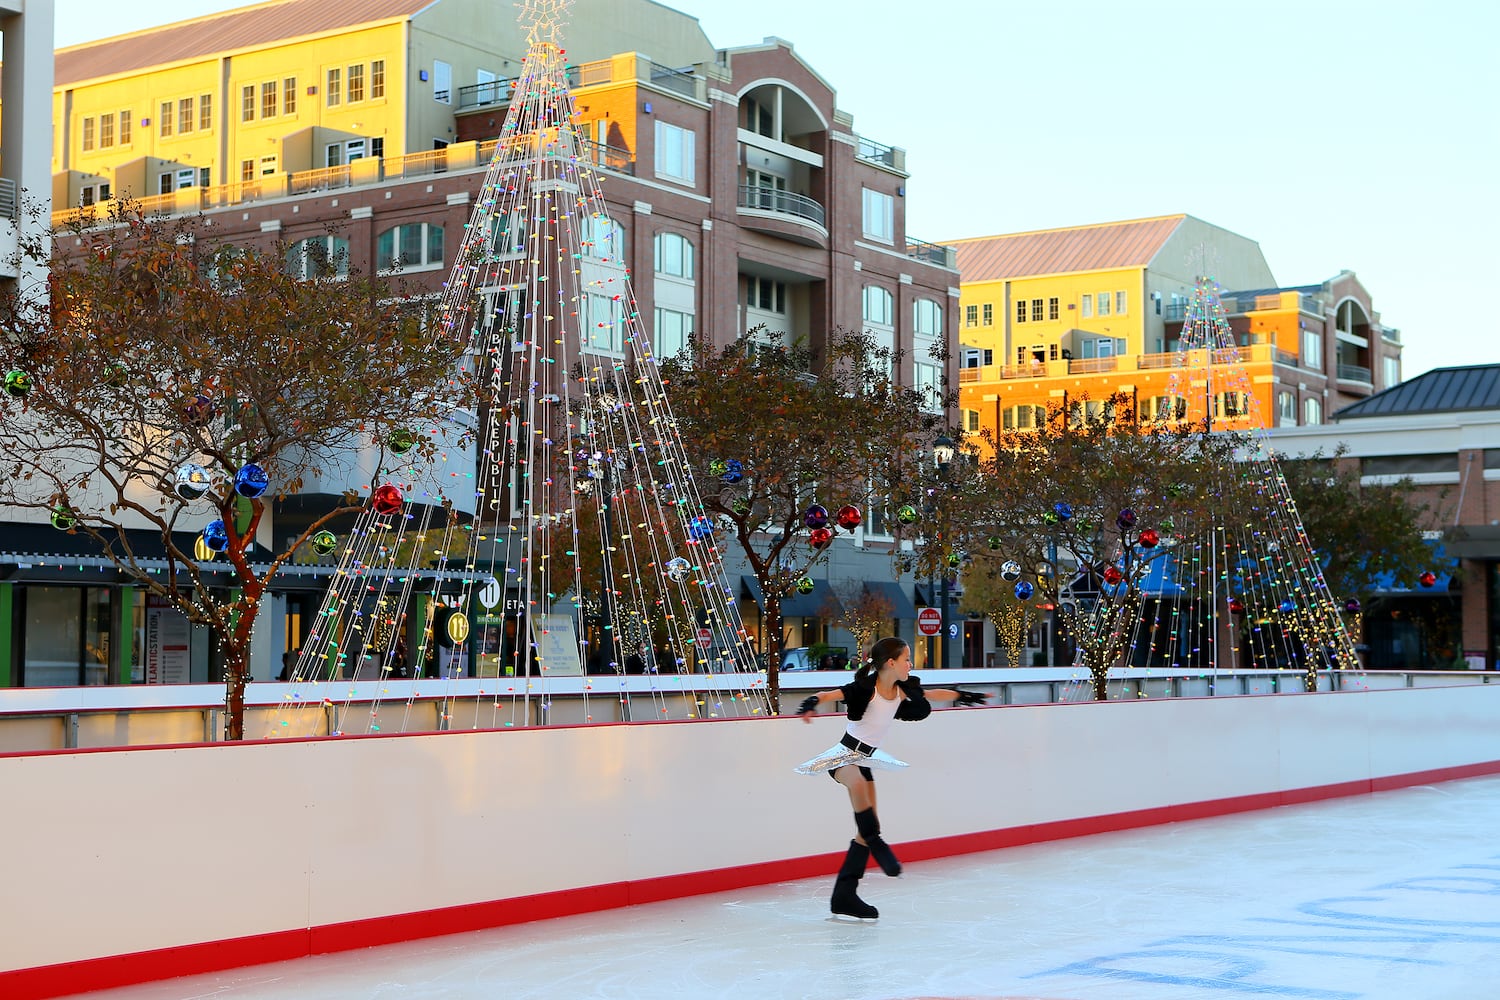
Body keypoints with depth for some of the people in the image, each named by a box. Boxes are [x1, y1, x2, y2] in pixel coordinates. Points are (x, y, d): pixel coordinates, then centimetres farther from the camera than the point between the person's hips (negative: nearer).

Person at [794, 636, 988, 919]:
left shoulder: (902, 690, 2)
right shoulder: (865, 688, -19)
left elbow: (931, 695, 17)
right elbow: (830, 694, -30)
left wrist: (964, 696, 27)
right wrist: (812, 703, -51)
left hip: (866, 759, 8)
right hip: (844, 754, -7)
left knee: (868, 827, 3)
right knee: (858, 784, -43)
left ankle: (844, 895, 6)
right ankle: (875, 842, -29)